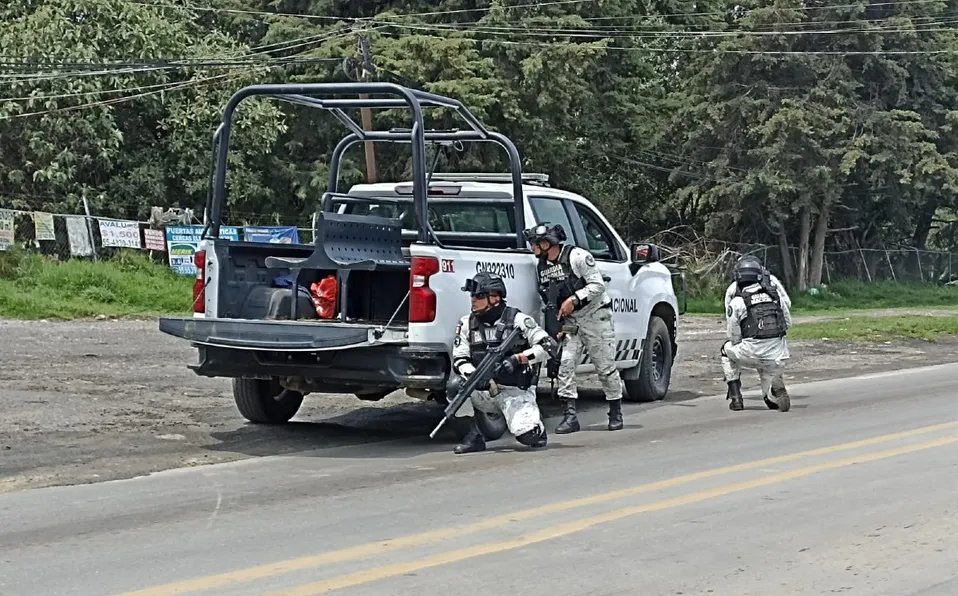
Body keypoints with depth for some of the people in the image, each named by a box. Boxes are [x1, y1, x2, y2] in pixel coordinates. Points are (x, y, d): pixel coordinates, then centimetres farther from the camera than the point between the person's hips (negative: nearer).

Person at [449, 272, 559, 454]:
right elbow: (459, 361, -3)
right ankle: (474, 437, -11)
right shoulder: (466, 324, 4)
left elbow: (550, 346, -9)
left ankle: (533, 420, 13)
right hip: (484, 392, 3)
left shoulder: (518, 320, -6)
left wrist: (519, 357, -21)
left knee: (527, 435, -25)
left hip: (515, 392, -3)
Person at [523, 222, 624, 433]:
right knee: (565, 364, -8)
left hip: (595, 316, -6)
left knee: (606, 367, 0)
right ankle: (569, 416, -7)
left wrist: (574, 299, -26)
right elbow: (547, 300, 12)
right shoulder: (541, 267, 5)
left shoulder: (577, 256, -17)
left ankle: (615, 414, 14)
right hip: (570, 321, 6)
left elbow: (598, 285, -18)